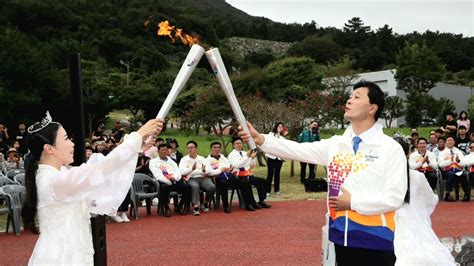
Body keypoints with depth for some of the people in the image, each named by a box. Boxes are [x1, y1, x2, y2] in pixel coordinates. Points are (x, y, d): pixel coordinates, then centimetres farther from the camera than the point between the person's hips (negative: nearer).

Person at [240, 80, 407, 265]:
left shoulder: (391, 148, -8)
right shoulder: (335, 144, 7)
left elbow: (394, 198, -13)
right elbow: (298, 150, 1)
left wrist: (353, 202, -12)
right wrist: (261, 139, -9)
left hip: (374, 240, -4)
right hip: (342, 236, 5)